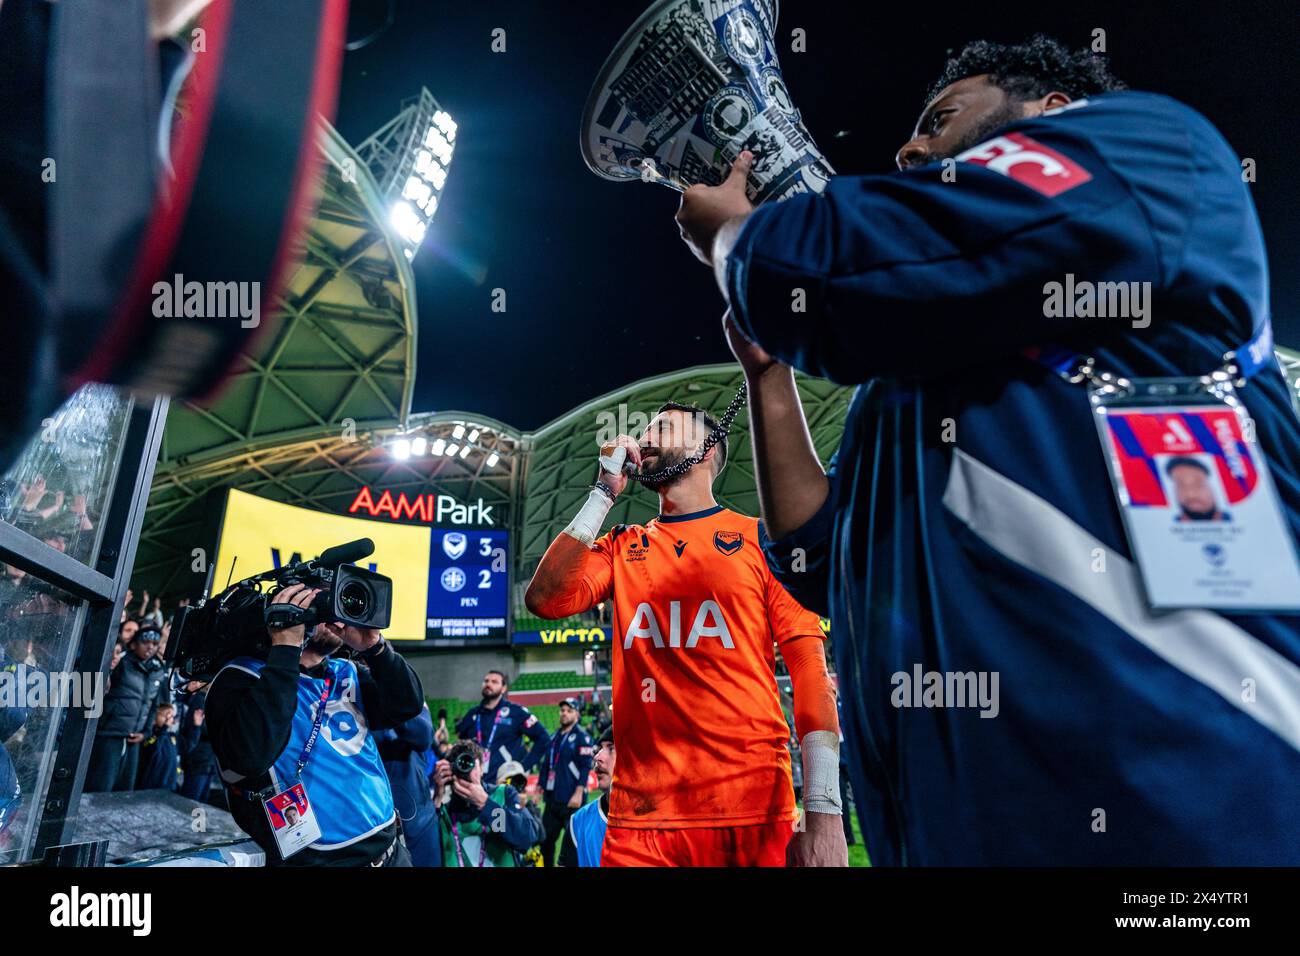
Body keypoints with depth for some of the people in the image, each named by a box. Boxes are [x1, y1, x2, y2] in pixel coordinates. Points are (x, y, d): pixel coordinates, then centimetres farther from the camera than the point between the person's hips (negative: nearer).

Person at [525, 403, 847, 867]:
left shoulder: (759, 539, 4)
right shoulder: (623, 547, 13)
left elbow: (810, 669, -2)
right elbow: (546, 600, -3)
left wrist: (824, 811, -11)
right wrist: (604, 493, 0)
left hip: (753, 810, -2)